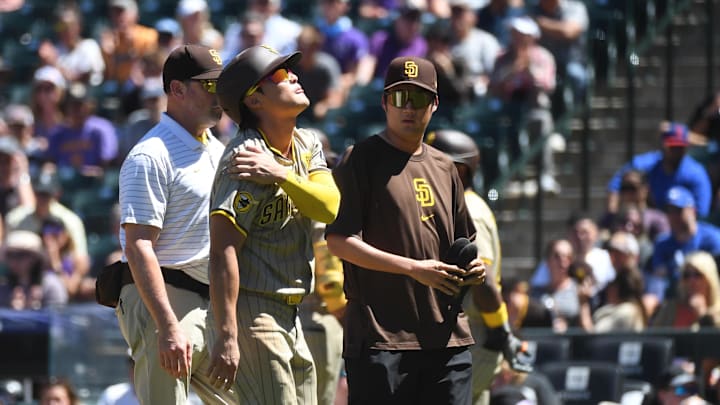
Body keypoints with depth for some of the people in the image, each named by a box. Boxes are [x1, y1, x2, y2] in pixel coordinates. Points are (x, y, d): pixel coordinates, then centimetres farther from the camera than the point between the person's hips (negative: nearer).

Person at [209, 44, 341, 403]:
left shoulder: (307, 145, 12)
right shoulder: (244, 159, -15)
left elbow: (330, 207, -4)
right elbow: (223, 251, -22)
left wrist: (281, 175, -19)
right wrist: (226, 336, -29)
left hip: (290, 317, 9)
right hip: (252, 314, -9)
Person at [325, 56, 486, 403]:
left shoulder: (444, 167, 19)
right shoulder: (361, 160, -1)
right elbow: (339, 241, -10)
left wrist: (472, 267, 4)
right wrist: (414, 268, -16)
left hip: (446, 334, 6)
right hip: (380, 338, -6)